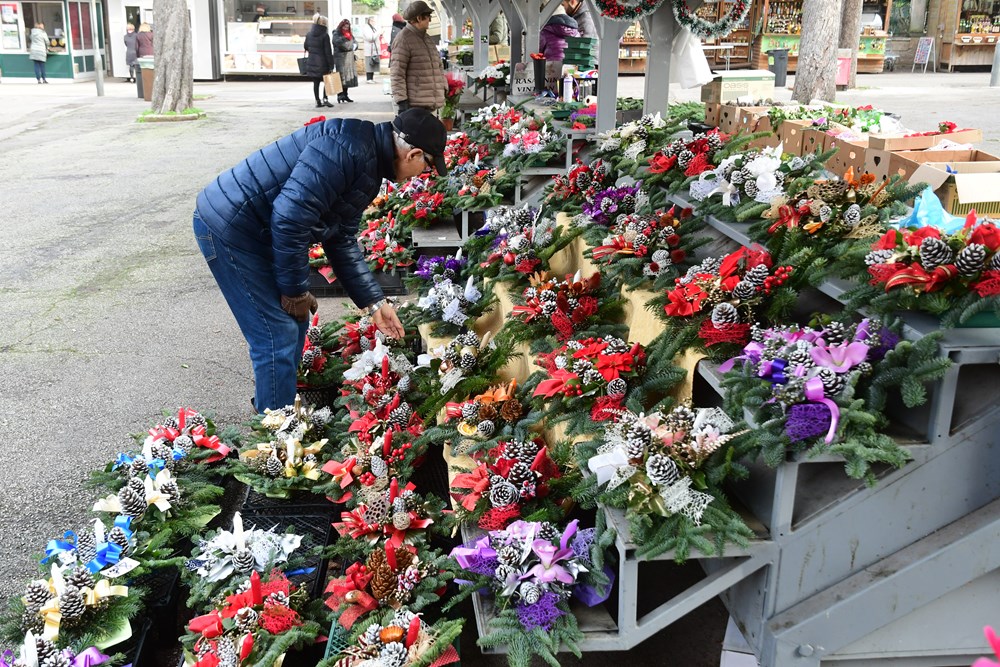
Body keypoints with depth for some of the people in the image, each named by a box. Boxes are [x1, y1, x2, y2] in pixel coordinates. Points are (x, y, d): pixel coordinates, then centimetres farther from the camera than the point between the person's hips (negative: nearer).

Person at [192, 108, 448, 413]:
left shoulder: (368, 164, 10)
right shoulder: (347, 148, -24)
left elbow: (342, 242, 17)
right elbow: (290, 216, -29)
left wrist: (375, 302, 15)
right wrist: (296, 291, -17)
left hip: (258, 229, 10)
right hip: (229, 227, -10)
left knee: (295, 324, 17)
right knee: (279, 337, -7)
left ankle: (270, 407, 34)